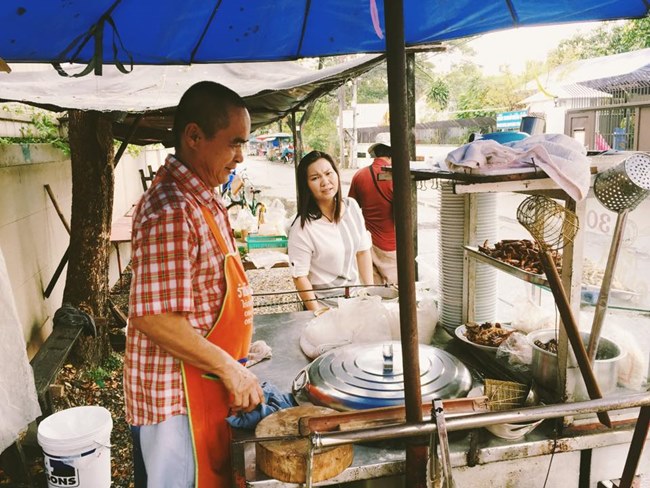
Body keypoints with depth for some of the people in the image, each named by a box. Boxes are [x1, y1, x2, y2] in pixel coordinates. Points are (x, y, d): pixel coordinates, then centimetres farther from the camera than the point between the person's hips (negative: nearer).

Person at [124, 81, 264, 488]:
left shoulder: (205, 198, 6)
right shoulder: (170, 211, -26)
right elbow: (153, 317, -29)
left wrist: (236, 350, 14)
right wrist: (230, 369, -22)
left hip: (205, 385, 9)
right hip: (178, 393, -9)